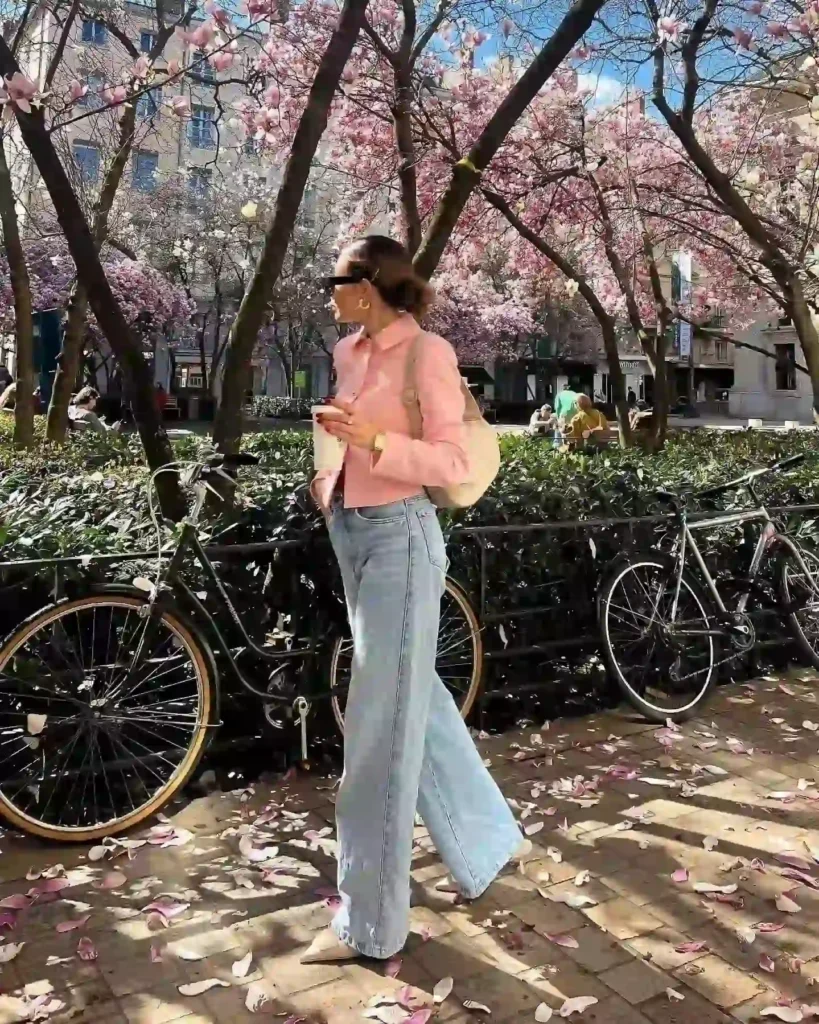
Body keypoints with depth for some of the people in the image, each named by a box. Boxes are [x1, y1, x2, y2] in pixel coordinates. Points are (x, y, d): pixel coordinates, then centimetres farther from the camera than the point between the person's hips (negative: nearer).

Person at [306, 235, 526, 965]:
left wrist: (373, 440, -25)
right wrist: (328, 478, 11)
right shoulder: (349, 353, 11)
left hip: (400, 536, -8)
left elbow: (454, 464, -16)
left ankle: (370, 920, 13)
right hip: (350, 535, 9)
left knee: (383, 725, -2)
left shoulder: (427, 352, -11)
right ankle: (490, 840, 36)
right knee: (417, 701, 17)